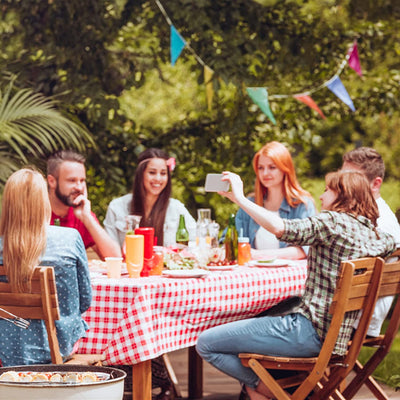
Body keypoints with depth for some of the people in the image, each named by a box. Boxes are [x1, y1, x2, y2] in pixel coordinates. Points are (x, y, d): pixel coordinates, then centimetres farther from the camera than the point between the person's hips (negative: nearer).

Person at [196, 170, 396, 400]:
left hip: (309, 331, -10)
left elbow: (279, 227, -29)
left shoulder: (333, 222, -14)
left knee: (206, 343, -4)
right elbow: (390, 244, 35)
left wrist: (239, 198, -22)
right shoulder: (373, 234, 9)